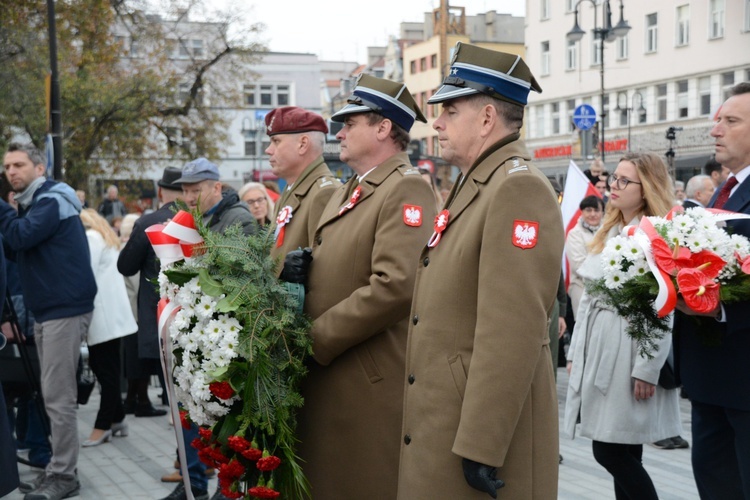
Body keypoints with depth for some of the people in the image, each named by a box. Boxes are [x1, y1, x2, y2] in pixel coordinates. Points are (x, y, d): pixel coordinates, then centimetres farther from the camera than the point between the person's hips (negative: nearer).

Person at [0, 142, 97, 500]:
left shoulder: (52, 200, -11)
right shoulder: (32, 204, 17)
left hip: (65, 309, -9)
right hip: (47, 310, 9)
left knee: (58, 396, -8)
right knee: (53, 395, 12)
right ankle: (58, 467, 19)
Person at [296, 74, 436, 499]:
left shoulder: (407, 189, -13)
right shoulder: (348, 192, 17)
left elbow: (394, 287, -24)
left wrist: (316, 340, -17)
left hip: (372, 383, -9)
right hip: (327, 377, 9)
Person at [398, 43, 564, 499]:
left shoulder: (518, 188, -17)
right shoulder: (474, 186, 14)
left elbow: (512, 334, -23)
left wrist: (480, 448, -24)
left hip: (484, 428, -9)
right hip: (441, 425, 9)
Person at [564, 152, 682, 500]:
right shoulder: (608, 233, 17)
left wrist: (647, 369, -19)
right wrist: (575, 350, 14)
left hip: (630, 351, -8)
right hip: (596, 346, 8)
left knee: (611, 452, -6)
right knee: (622, 456, 10)